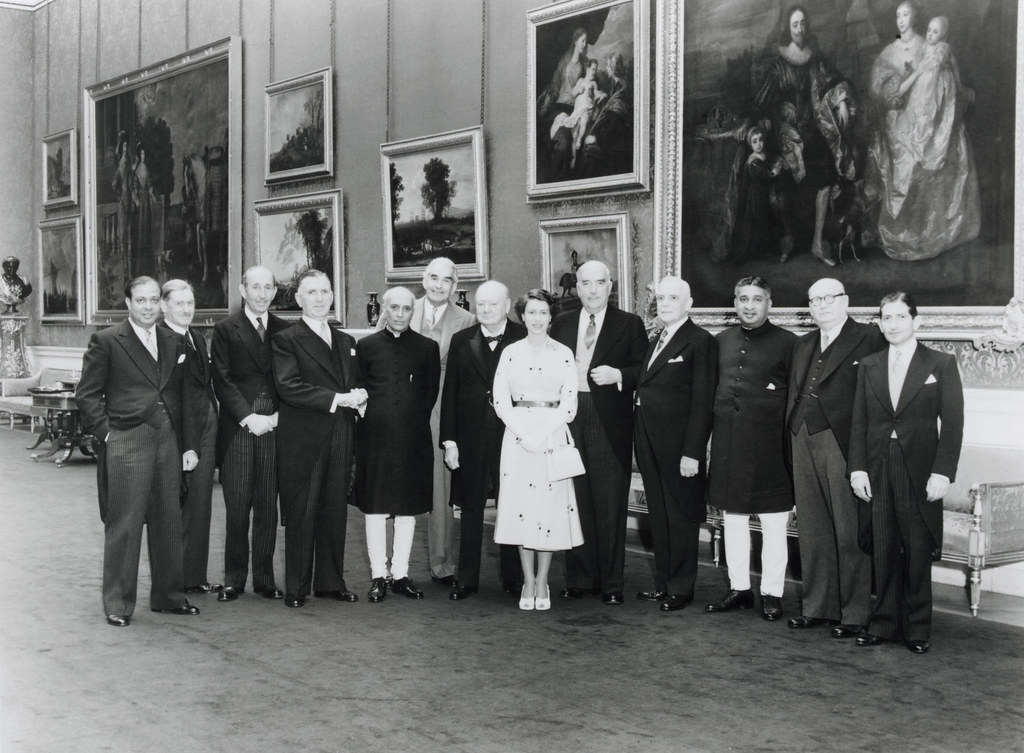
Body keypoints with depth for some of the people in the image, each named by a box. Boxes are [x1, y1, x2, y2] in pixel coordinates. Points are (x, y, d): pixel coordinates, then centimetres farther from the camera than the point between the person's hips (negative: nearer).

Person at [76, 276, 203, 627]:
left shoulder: (173, 342, 14)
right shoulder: (106, 341, -1)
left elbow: (186, 397, 15)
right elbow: (87, 394, -1)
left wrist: (190, 445, 10)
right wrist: (106, 432, -10)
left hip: (168, 440, 5)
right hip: (126, 442, -5)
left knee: (169, 522, 11)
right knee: (124, 524, -2)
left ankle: (168, 596, 23)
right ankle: (118, 604, 8)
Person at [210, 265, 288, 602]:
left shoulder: (285, 330, 12)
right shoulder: (225, 329, 5)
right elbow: (222, 380, -2)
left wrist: (277, 416, -4)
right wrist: (248, 417, -10)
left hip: (274, 426, 2)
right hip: (237, 427, -2)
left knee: (268, 508, 5)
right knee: (236, 508, 0)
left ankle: (265, 578, 13)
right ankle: (234, 579, 9)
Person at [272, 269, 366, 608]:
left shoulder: (346, 342, 18)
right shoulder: (286, 340, -2)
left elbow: (355, 385, 22)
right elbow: (288, 387, -14)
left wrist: (358, 398, -3)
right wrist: (337, 399, -19)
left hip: (340, 440, 5)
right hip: (302, 440, -5)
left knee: (336, 512, 8)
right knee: (301, 514, 0)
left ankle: (331, 582, 18)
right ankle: (296, 587, 8)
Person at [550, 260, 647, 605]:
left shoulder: (629, 324, 4)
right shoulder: (562, 324, 14)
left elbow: (644, 370, 1)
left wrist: (617, 375, -15)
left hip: (609, 424, -3)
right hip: (569, 419, 3)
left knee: (610, 505, 1)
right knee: (576, 502, 7)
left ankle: (611, 583, 9)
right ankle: (579, 579, 16)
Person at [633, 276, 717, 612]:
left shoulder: (701, 341, -9)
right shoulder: (655, 342, 17)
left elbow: (702, 400, -13)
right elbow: (645, 389, 14)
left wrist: (692, 452, -18)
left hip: (679, 445, -8)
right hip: (651, 445, 8)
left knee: (681, 517, 3)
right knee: (659, 517, 14)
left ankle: (681, 588, 12)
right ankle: (663, 583, 24)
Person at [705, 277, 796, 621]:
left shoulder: (786, 343, -2)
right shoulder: (720, 341, 12)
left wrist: (791, 444, -7)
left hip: (769, 447, -4)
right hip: (727, 446, 5)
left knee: (774, 525, 2)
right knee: (733, 521, 11)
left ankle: (772, 593, 12)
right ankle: (739, 589, 22)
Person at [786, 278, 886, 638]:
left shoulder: (870, 340, -4)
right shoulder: (803, 345, 19)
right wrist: (792, 438, 8)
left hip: (843, 444, -6)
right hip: (804, 442, 7)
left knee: (850, 532, -1)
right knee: (813, 531, 12)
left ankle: (854, 612, 8)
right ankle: (817, 606, 21)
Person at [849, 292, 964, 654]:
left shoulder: (941, 364, 1)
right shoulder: (868, 366, 11)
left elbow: (952, 423, -3)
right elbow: (859, 421, 9)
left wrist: (942, 472, -11)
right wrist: (857, 468, 0)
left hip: (920, 472, -3)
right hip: (878, 472, 3)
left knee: (918, 553, 3)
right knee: (884, 551, 5)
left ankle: (917, 629, 14)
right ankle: (884, 623, 15)